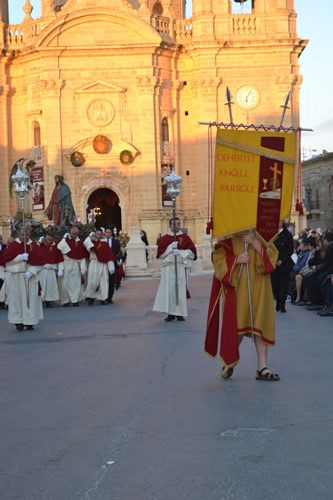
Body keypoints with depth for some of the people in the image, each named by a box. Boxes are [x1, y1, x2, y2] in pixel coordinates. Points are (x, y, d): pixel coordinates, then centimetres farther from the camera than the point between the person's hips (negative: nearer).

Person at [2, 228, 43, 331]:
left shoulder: (34, 246, 4)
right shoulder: (13, 245, 2)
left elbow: (38, 261, -2)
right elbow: (6, 258, -7)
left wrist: (31, 272, -15)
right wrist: (20, 257, -17)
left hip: (30, 276, 1)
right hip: (15, 277, -1)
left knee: (30, 298, -1)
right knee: (17, 298, -4)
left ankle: (29, 322, 5)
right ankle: (18, 322, -2)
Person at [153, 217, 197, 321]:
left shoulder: (185, 237, 9)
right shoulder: (164, 238, 10)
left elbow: (192, 251, 0)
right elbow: (160, 252, 1)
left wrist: (180, 252, -13)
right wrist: (170, 248, -13)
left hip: (181, 268, 0)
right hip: (168, 267, 0)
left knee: (181, 289, -2)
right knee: (168, 290, -6)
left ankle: (180, 313, 5)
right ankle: (170, 313, 0)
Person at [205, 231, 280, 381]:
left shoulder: (260, 237, 8)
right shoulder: (229, 239, 1)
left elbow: (272, 255, -5)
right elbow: (218, 258, -6)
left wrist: (255, 242, -15)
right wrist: (236, 259, -20)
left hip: (258, 289, 2)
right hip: (237, 289, -2)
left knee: (261, 325, 0)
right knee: (236, 325, 0)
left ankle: (262, 368, 3)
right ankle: (229, 362, 22)